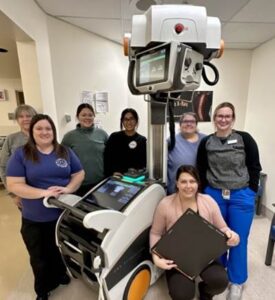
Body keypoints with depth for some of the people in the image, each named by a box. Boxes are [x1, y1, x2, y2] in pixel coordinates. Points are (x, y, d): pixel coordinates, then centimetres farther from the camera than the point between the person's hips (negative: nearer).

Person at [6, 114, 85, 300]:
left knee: (62, 251, 25)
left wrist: (68, 188, -18)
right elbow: (13, 185, -14)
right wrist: (44, 192, -25)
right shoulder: (21, 154, -9)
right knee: (40, 257, 19)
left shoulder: (65, 152, -1)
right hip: (35, 219, -2)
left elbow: (79, 174, 1)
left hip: (64, 214, 3)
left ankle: (60, 276, 54)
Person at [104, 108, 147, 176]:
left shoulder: (143, 140, 3)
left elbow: (145, 163, 4)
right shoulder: (114, 137, 3)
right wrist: (113, 172, -10)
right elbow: (107, 157, 2)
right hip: (116, 178, 0)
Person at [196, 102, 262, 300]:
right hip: (213, 195, 2)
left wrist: (250, 193, -2)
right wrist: (205, 193, 4)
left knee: (238, 239, 10)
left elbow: (255, 168, 0)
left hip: (241, 197, -1)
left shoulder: (245, 139, -5)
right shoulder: (206, 143, 0)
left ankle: (237, 281, 33)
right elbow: (201, 171, 5)